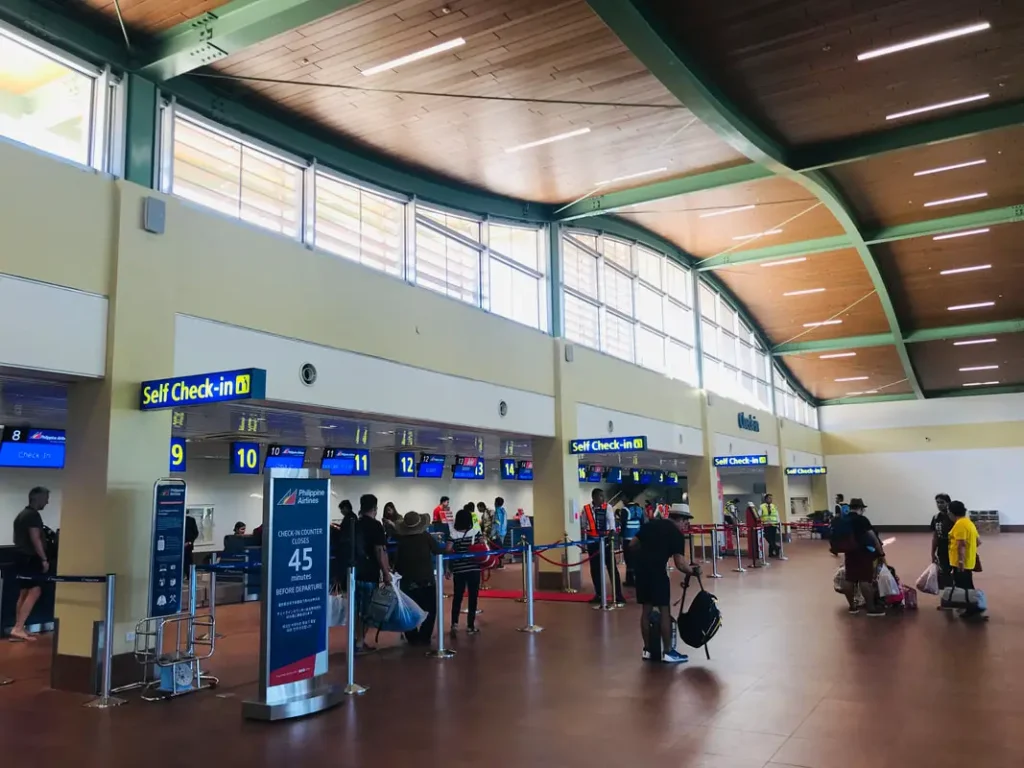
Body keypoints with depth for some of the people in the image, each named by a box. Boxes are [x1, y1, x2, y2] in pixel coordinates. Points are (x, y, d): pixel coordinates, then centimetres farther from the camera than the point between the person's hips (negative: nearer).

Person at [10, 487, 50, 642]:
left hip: (21, 557, 10)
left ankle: (18, 628, 14)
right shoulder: (33, 515, -14)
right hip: (30, 559, -10)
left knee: (24, 593, 12)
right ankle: (18, 629, -17)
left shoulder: (22, 514, 18)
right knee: (35, 592, -12)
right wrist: (44, 559, -17)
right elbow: (35, 539, -20)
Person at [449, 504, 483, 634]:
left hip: (458, 569, 1)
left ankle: (454, 624, 10)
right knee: (473, 597, 7)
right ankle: (470, 626, 10)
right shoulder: (475, 532, -4)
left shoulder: (453, 534, -4)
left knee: (457, 597, 14)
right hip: (473, 569, -1)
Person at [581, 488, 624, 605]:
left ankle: (618, 595, 3)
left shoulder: (607, 508, -5)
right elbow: (584, 526, 6)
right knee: (595, 568, 10)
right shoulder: (586, 509, -1)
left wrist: (611, 536, -32)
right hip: (592, 541, 2)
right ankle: (598, 594, 22)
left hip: (605, 540, -2)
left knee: (612, 567, 0)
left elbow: (612, 523, -16)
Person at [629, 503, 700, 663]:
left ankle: (647, 650, 20)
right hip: (657, 571, -7)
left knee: (646, 609, 13)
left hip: (641, 568, 7)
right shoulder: (677, 534, -3)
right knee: (664, 611, 4)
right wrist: (692, 570, 8)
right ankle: (667, 652, 9)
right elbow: (680, 563, -9)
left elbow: (632, 545, 14)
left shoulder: (651, 524, 15)